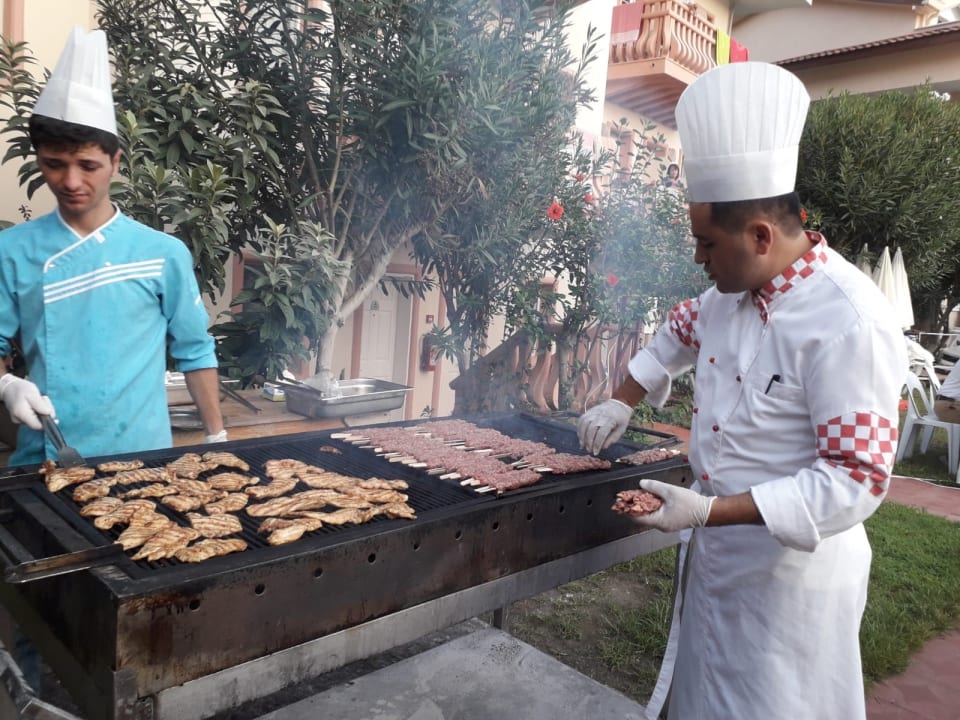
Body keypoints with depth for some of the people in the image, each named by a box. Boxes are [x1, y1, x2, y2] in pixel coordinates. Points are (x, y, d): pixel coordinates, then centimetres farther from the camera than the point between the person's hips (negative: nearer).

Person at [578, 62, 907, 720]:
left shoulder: (848, 323, -27)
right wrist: (621, 402, 17)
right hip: (716, 555, 8)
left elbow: (856, 480, -27)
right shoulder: (735, 290, -1)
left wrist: (710, 511, -30)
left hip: (790, 565, -7)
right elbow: (683, 331, 21)